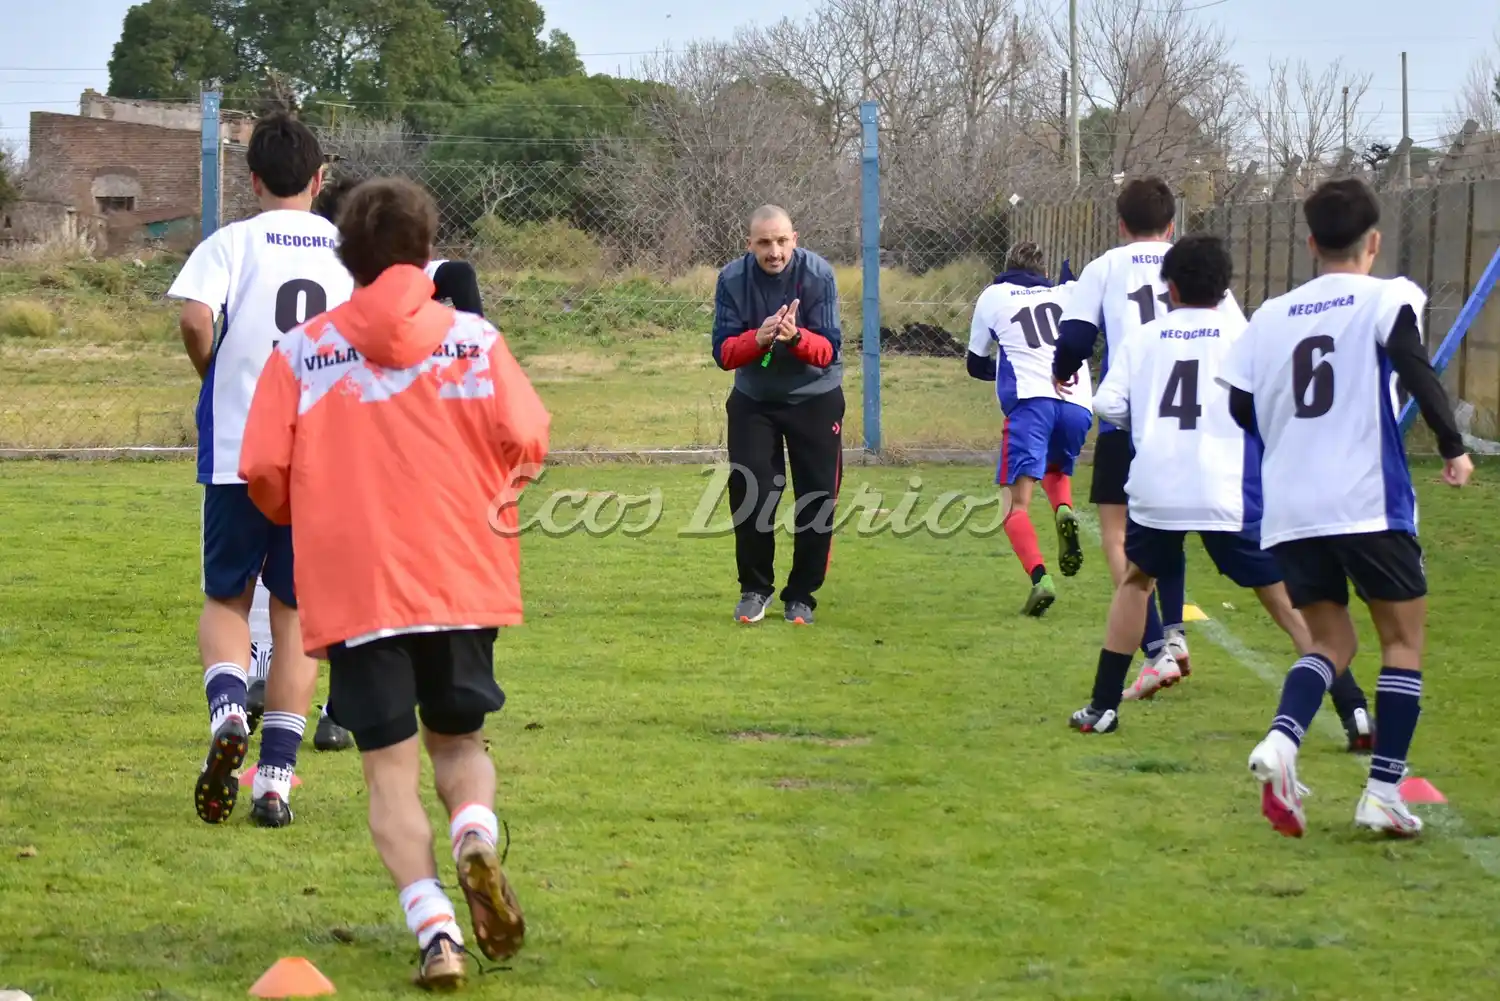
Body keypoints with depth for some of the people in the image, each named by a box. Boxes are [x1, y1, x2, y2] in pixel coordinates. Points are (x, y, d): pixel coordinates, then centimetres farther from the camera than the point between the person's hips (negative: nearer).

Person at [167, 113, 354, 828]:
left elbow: (195, 319, -17)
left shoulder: (232, 243, 0)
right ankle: (276, 778, 3)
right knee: (296, 616, 9)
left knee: (226, 600, 13)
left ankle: (228, 714, -16)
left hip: (239, 449, -2)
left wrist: (216, 379, 3)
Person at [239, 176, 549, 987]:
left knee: (391, 767, 3)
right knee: (458, 740, 19)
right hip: (463, 579, 1)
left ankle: (435, 928, -15)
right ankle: (475, 836, -14)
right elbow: (526, 443, -5)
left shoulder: (300, 352, 0)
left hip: (353, 587, -1)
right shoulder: (474, 337, 2)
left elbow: (263, 474, -3)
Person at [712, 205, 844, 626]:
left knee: (817, 500, -1)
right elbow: (723, 353, -15)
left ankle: (801, 595, 13)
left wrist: (796, 337, -41)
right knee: (749, 494, -3)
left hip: (814, 399, -1)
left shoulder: (818, 274, -19)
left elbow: (829, 351, -20)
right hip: (753, 400, 1)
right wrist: (759, 338, -36)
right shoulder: (733, 279, -14)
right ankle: (755, 589, 14)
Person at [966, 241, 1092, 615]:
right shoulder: (1066, 294, 24)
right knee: (1057, 470, 30)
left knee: (1017, 504, -4)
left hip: (1030, 401, -3)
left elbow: (977, 365, 27)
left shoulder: (993, 296, 21)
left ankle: (1039, 577, -28)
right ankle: (1064, 512, -4)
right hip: (1077, 402, 3)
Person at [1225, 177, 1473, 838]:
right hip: (1369, 503, -4)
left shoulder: (1270, 317, 13)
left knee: (1330, 640, 16)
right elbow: (1415, 368, -18)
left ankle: (1280, 741, -14)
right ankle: (1383, 794, 0)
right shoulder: (1387, 299, 0)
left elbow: (1241, 407, 14)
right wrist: (1453, 446, -17)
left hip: (1288, 511, 4)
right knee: (1403, 639, 9)